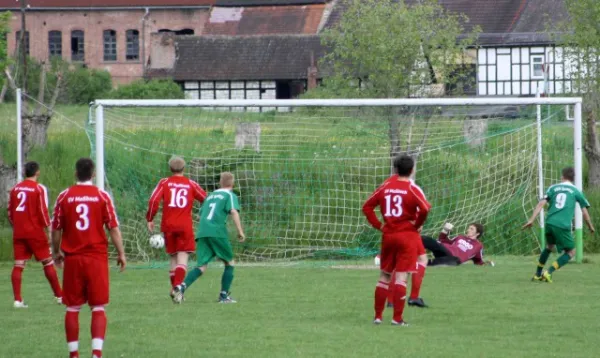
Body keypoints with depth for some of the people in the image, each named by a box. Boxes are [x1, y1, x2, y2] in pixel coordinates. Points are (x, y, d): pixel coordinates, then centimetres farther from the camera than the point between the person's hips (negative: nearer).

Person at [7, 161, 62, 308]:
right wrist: (48, 227, -3)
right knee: (48, 263, 7)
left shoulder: (15, 189, 7)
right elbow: (43, 211, -12)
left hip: (19, 233, 4)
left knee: (18, 265, 3)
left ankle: (17, 300, -6)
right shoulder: (39, 188, -7)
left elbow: (10, 212, 11)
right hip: (35, 232, -4)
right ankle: (59, 296, 13)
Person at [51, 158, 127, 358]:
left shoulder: (64, 197, 0)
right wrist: (121, 253, 5)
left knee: (73, 308, 8)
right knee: (98, 308, 2)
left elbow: (56, 229, 5)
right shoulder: (102, 196, -3)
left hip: (72, 259, 1)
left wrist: (56, 252, 19)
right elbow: (113, 227, -3)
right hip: (97, 258, -1)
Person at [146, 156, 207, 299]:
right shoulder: (191, 184, 4)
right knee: (182, 258, -6)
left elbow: (153, 201, -8)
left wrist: (150, 219, 1)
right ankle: (178, 286, -26)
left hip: (168, 225, 2)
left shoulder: (164, 183, 4)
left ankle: (174, 288, 16)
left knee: (173, 257, 15)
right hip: (185, 226, -2)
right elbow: (206, 200, 9)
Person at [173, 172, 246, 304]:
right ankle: (224, 295, 7)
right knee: (229, 263, 13)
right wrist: (240, 231, -12)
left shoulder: (210, 195, 26)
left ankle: (182, 287, -26)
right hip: (217, 232, -5)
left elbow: (201, 213, 29)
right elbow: (234, 211, -9)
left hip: (202, 233, 5)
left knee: (201, 266, -1)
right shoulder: (230, 195, 7)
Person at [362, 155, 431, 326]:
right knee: (401, 276, -4)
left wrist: (378, 225, 7)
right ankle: (397, 318, -7)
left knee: (384, 275, 14)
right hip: (407, 235, -4)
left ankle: (378, 316, 16)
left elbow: (367, 206, 7)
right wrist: (417, 224, -9)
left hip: (388, 235, 4)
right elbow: (425, 209, -24)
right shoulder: (412, 188, -9)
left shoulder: (386, 186, 5)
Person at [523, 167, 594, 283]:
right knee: (571, 252, 11)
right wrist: (591, 227, 27)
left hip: (549, 222, 4)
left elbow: (541, 204, 3)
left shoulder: (553, 188, 14)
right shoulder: (576, 192, 10)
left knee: (549, 247, 29)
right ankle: (549, 273, -4)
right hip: (563, 226, -4)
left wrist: (531, 220, -1)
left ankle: (537, 274, 31)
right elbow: (585, 212, 11)